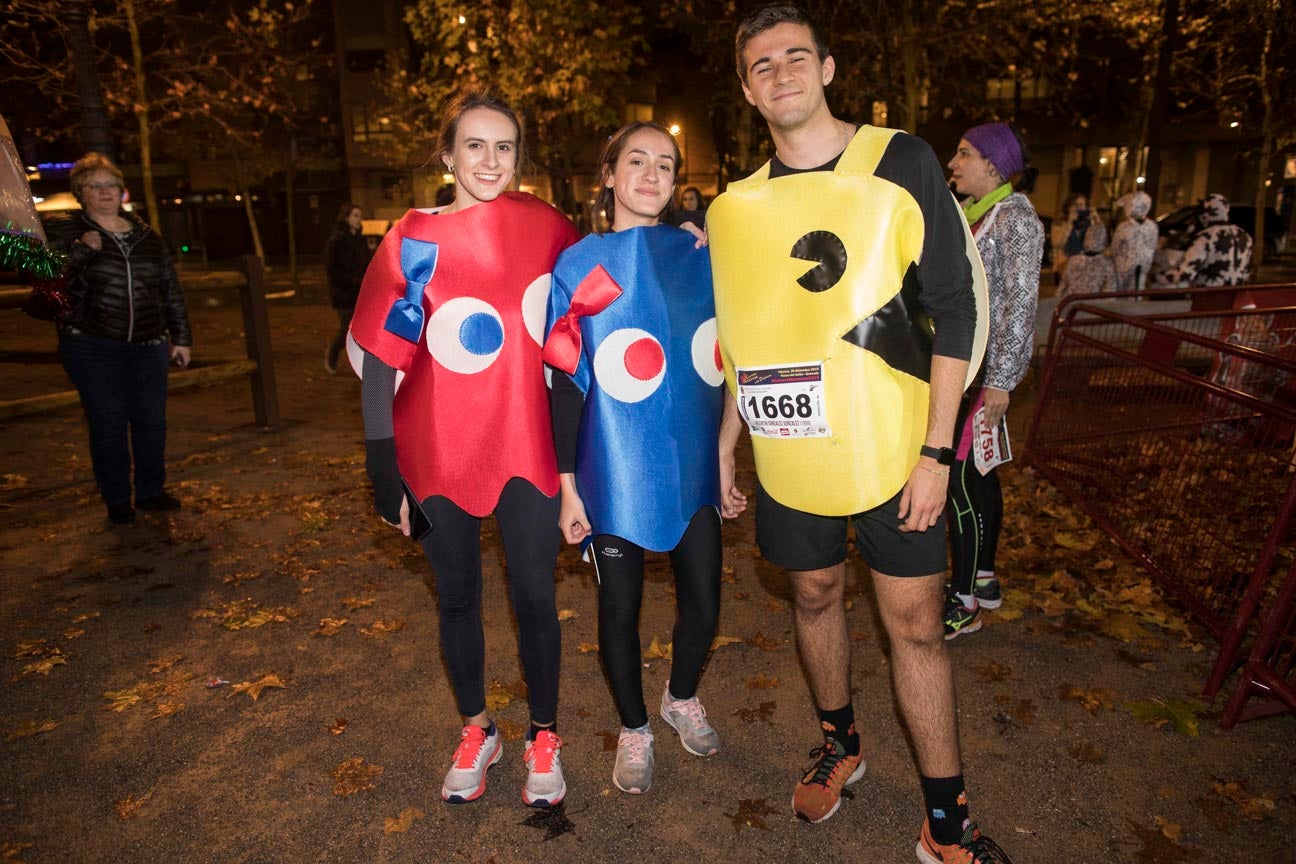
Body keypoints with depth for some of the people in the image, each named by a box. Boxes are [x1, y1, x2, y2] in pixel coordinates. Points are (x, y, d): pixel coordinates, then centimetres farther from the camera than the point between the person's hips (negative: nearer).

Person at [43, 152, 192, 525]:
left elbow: (171, 291, 14)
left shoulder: (146, 235, 11)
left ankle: (152, 491, 21)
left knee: (151, 421, 6)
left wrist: (181, 337, 12)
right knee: (108, 424, 0)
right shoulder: (63, 230, 1)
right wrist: (81, 250, -18)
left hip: (148, 346, 3)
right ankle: (117, 500, 13)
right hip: (92, 348, -3)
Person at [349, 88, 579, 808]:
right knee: (459, 598, 14)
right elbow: (379, 363, -5)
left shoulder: (549, 228, 0)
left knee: (534, 596, 8)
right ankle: (477, 732, 37)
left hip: (527, 447, 1)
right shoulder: (413, 240, -5)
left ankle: (544, 739, 31)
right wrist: (386, 473, -8)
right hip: (439, 453, 0)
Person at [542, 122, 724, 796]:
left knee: (703, 600, 9)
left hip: (692, 466, 3)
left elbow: (719, 360, 10)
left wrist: (724, 453, 8)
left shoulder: (698, 256, 5)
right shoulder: (578, 267, -3)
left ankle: (682, 698, 41)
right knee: (620, 606, 9)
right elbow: (567, 382, -5)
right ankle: (633, 731, 35)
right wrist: (567, 485, -7)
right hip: (615, 472, -2)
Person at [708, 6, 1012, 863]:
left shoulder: (901, 161, -3)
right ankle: (840, 744, 41)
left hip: (892, 450, -3)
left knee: (915, 623, 3)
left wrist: (936, 449, -11)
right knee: (815, 596, 16)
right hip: (790, 458, 3)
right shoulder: (736, 207, 6)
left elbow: (956, 308, -6)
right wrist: (726, 445, 10)